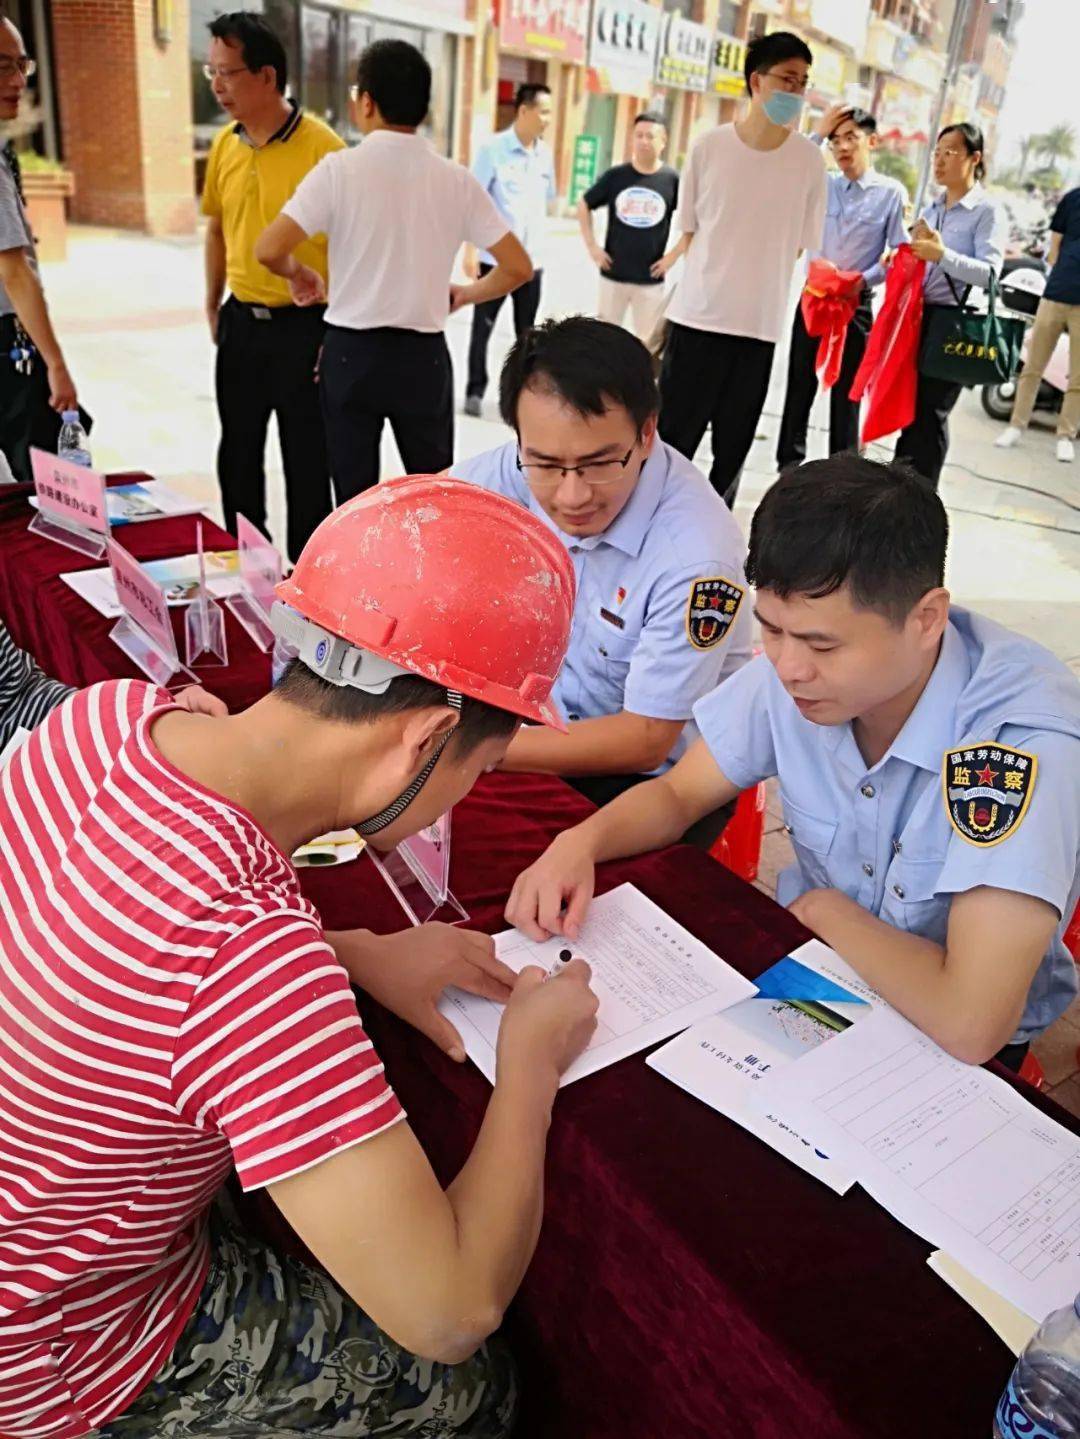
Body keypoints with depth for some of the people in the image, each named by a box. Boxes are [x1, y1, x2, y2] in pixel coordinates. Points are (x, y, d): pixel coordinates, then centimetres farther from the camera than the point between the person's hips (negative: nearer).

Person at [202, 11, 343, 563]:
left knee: (306, 459, 4)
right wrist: (213, 306, 17)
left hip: (303, 326, -6)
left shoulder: (321, 146, -12)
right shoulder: (224, 145, 5)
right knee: (237, 453, 14)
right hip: (241, 323, 6)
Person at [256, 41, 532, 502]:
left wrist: (300, 274, 6)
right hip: (424, 356, 2)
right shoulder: (455, 179, 0)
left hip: (351, 352, -2)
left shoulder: (340, 169, -8)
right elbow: (517, 268, 0)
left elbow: (269, 251, -16)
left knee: (355, 496, 9)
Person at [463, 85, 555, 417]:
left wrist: (539, 250, 13)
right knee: (482, 327, 3)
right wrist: (470, 249, -14)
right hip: (494, 257, -4)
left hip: (531, 259, 4)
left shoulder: (545, 153, 7)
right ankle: (475, 390, 13)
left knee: (526, 330, 11)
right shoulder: (494, 148, -8)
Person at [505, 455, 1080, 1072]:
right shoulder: (793, 669, -15)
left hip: (962, 1054, -4)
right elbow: (678, 795, -1)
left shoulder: (1027, 738, -32)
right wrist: (581, 842, -22)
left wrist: (825, 907, -19)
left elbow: (970, 1023, -36)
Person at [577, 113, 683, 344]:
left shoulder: (673, 179, -5)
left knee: (648, 344, 8)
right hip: (613, 274, 1)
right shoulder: (615, 175, -1)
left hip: (651, 279, -1)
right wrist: (591, 246, 3)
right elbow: (584, 205, 11)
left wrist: (674, 254, -4)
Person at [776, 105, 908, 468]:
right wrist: (817, 134, -7)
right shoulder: (824, 185, 7)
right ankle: (788, 466, 17)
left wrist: (860, 280, -18)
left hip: (855, 304, -3)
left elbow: (900, 254, -5)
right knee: (799, 387, 7)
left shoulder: (891, 192, -2)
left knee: (846, 394, 3)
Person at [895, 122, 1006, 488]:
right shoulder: (931, 209, 15)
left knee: (929, 414, -3)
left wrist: (943, 255, -30)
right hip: (917, 317, 6)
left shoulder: (987, 212, -6)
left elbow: (989, 273, -18)